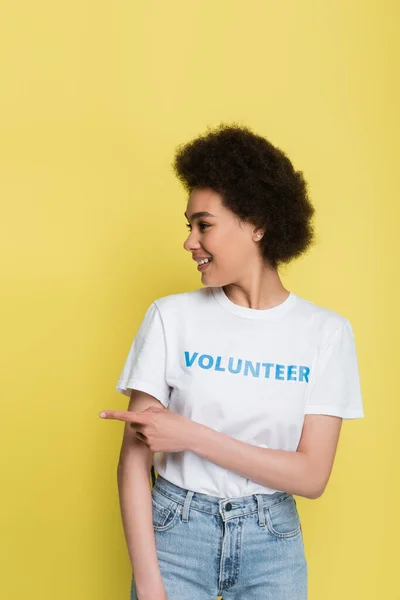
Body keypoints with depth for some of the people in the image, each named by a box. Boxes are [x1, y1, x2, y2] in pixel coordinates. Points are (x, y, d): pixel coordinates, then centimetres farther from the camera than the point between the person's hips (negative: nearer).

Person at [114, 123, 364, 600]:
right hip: (176, 527, 0)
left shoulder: (327, 332, -7)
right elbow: (134, 458, -8)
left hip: (272, 538, 1)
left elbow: (312, 476, -11)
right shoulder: (171, 317, -8)